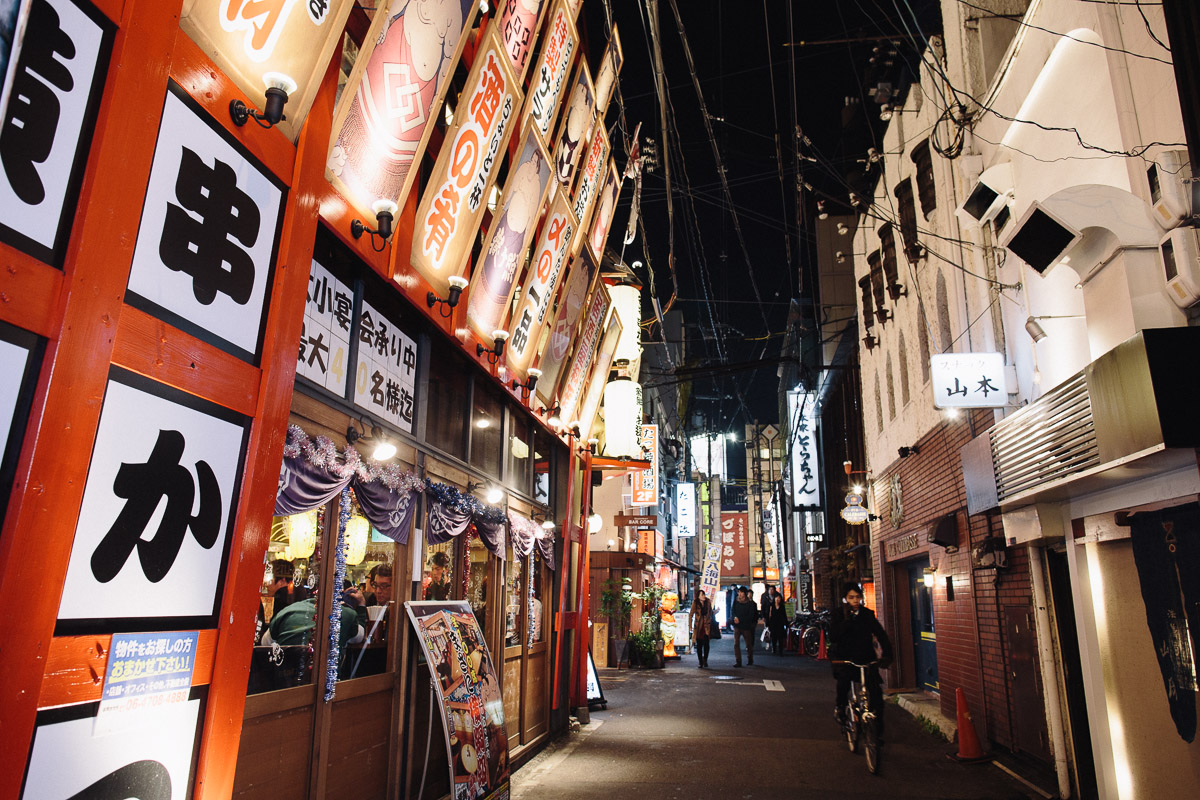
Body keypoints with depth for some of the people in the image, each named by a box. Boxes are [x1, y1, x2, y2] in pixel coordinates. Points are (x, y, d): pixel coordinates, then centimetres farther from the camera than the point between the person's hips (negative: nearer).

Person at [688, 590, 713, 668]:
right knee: (699, 645, 2)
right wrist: (690, 625, -6)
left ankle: (705, 660, 11)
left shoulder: (708, 603, 2)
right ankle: (701, 663, 13)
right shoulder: (695, 604, -3)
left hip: (706, 626, 1)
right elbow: (690, 615, -1)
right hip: (698, 626, -1)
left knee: (706, 643, -11)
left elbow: (710, 613, 14)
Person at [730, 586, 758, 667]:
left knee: (749, 644, 8)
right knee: (736, 644, -6)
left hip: (746, 626, -2)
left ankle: (750, 660, 28)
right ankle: (738, 661, -2)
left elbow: (750, 616, -8)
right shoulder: (736, 602, 6)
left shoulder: (750, 603, -4)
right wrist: (735, 617, -12)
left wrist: (740, 620, -15)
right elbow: (733, 611, 10)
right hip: (737, 626, 2)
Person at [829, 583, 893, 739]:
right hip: (845, 658, -2)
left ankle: (878, 730, 3)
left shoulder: (868, 614, 4)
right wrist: (846, 620, -19)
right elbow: (833, 637, -13)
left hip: (866, 658, 2)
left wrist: (887, 654, -17)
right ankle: (840, 706, -2)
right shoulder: (839, 615, 0)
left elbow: (881, 635, -2)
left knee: (876, 691, -12)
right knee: (844, 677, -30)